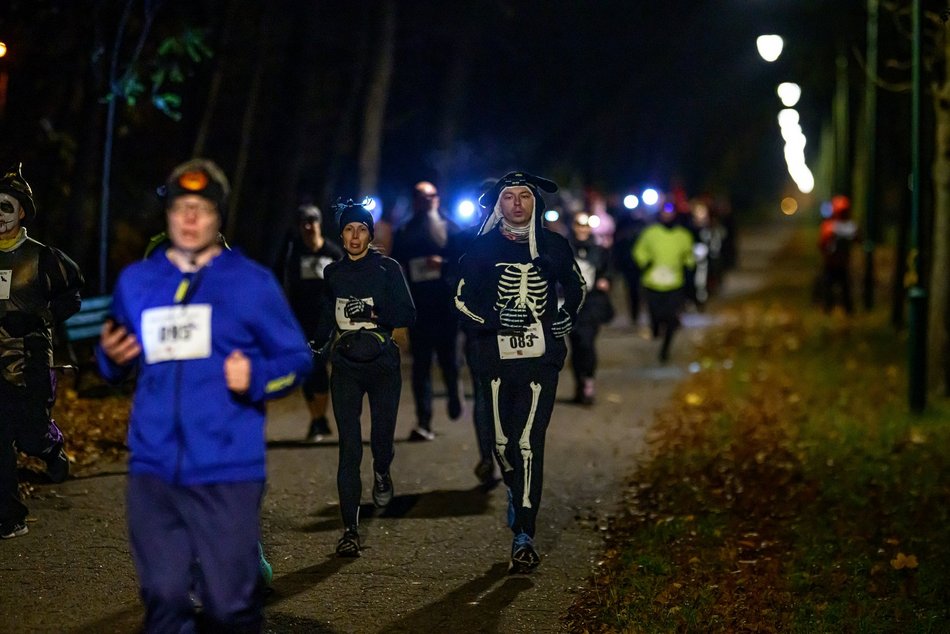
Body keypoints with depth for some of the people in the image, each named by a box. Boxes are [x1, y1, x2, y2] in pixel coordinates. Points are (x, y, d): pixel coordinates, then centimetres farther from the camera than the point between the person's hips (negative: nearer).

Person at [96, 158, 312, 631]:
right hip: (153, 469, 3)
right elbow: (117, 369, 21)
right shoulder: (136, 281, 11)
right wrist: (110, 356, -2)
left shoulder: (252, 282, 1)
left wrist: (256, 378, -16)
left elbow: (296, 358, 3)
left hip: (226, 472, -3)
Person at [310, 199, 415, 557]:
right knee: (349, 446, -9)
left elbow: (408, 315, -6)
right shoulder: (333, 273, 12)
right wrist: (318, 344, 19)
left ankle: (382, 473, 38)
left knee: (382, 437, -2)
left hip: (382, 365, -1)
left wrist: (373, 313, -19)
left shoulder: (387, 269, 1)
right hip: (345, 366, 1)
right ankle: (350, 530, -11)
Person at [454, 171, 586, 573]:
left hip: (541, 358, -1)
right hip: (496, 358, 1)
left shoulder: (553, 246, 6)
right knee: (502, 441, 6)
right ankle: (517, 491, 40)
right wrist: (496, 320, -14)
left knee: (528, 443, -11)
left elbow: (575, 286, 22)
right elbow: (463, 298, 2)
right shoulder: (483, 248, 3)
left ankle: (524, 537, -11)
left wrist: (568, 316, 5)